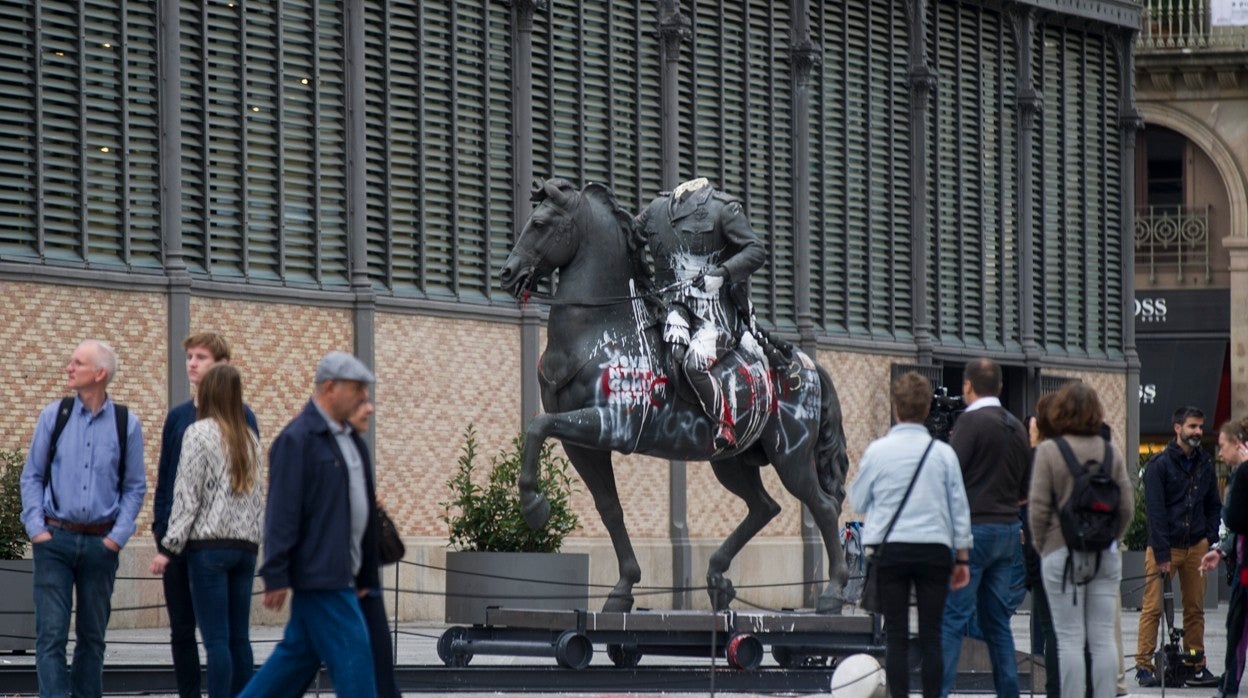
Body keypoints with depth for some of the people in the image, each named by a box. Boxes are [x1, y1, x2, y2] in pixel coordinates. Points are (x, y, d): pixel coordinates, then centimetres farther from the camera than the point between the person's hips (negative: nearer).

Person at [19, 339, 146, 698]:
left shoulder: (125, 424, 3)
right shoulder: (53, 416, 3)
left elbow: (135, 486, 7)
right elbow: (31, 476, 7)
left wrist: (118, 535, -2)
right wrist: (36, 528, -3)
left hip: (100, 543, 1)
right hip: (55, 539, -1)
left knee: (92, 635, 9)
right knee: (51, 632, -8)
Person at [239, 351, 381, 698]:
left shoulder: (351, 440, 18)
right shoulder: (297, 439, -11)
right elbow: (282, 511, -16)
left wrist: (367, 575, 21)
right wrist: (276, 576, -20)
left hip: (341, 574, 9)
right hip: (318, 574, -9)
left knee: (297, 656, 12)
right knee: (351, 656, -9)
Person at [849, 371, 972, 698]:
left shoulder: (877, 451, -4)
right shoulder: (943, 453, 0)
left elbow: (857, 500, 7)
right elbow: (959, 508, 5)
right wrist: (962, 557, 14)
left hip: (890, 549, -1)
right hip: (935, 550, 1)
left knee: (896, 637, 2)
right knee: (931, 636, 3)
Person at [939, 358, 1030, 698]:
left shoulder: (971, 421, -9)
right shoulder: (1016, 427, 13)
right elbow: (1025, 491, 19)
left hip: (974, 529, -7)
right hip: (1008, 529, 7)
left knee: (952, 619, -9)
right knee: (997, 620, 11)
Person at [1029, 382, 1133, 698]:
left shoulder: (1049, 450, -7)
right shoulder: (1112, 452, 4)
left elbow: (1038, 508, -8)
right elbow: (1127, 506, 6)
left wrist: (1041, 545, 5)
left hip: (1062, 553, -3)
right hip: (1105, 555, 3)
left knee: (1070, 639, -2)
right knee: (1103, 638, 6)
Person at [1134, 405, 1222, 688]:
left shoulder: (1204, 464, 11)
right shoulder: (1159, 465, -7)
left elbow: (1214, 505, 20)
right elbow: (1155, 511, -11)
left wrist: (1209, 537, 4)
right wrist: (1162, 553, -16)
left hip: (1195, 547, 5)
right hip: (1164, 547, -5)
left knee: (1195, 609, 6)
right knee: (1153, 608, -7)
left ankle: (1196, 666, 10)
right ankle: (1144, 665, -4)